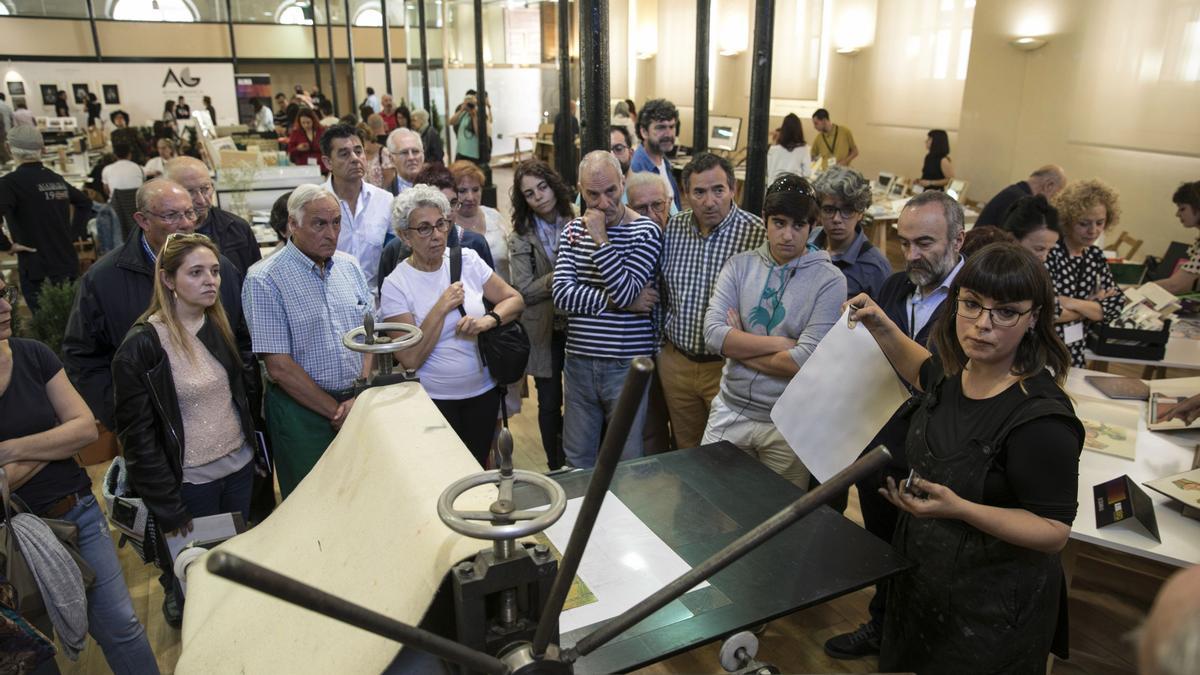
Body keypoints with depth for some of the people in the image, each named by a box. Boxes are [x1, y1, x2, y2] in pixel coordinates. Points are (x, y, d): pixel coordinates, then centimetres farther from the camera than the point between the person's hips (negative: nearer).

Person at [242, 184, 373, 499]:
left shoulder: (349, 266, 4)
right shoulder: (264, 280, -13)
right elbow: (280, 367, -15)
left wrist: (360, 398, -8)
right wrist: (336, 411, -11)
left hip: (357, 404, 5)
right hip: (301, 410, -5)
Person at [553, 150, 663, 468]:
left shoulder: (646, 232, -7)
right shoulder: (572, 231, 5)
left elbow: (625, 292, -19)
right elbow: (562, 295, -7)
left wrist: (600, 238, -19)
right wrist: (619, 302, -15)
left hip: (628, 366, -4)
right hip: (579, 362, 4)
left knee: (629, 463, 9)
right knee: (576, 461, 17)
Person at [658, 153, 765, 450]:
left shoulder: (757, 233, -14)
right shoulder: (673, 227, 1)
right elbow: (660, 289, 15)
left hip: (728, 367, -4)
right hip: (675, 362, 5)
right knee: (686, 454, 20)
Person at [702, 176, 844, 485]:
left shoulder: (829, 280, -10)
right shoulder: (739, 265, -1)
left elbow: (805, 362, -19)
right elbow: (713, 333, -12)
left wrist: (738, 345, -10)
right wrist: (781, 343, -16)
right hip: (730, 412, 3)